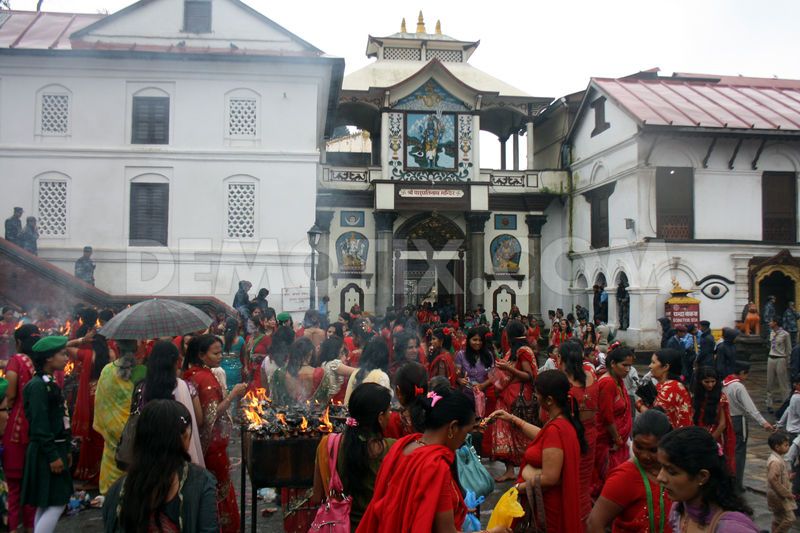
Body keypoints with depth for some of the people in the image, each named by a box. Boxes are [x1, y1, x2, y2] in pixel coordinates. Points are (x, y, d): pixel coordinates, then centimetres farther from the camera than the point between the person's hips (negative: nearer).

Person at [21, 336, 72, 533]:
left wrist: (65, 451, 18)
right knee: (56, 504, -7)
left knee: (46, 505, 13)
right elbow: (39, 426, -21)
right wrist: (52, 456, -20)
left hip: (55, 450, 9)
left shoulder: (49, 383, 12)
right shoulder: (38, 385, -17)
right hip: (46, 454, -9)